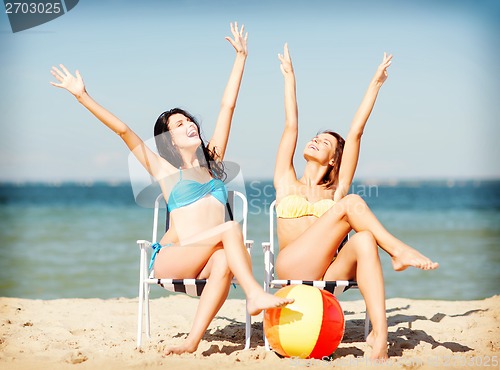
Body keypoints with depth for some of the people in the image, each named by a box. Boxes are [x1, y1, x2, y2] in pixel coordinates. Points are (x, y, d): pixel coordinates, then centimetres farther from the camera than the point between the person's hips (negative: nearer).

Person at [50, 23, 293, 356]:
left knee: (224, 261, -35)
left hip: (206, 261, 3)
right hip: (171, 257, -3)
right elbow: (123, 130, 2)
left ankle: (193, 341, -44)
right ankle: (255, 294, -36)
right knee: (231, 228, -28)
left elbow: (228, 106, 21)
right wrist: (82, 96, -4)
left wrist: (241, 56, 23)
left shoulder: (213, 160, 20)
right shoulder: (163, 169, 10)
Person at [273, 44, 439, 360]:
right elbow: (291, 126, 17)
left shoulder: (336, 189, 22)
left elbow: (355, 132, 18)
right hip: (292, 269, -2)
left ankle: (380, 335, -48)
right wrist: (289, 77, 22)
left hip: (328, 275, 2)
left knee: (365, 240, -35)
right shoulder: (287, 183, 20)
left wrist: (376, 83, 16)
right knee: (351, 203, -18)